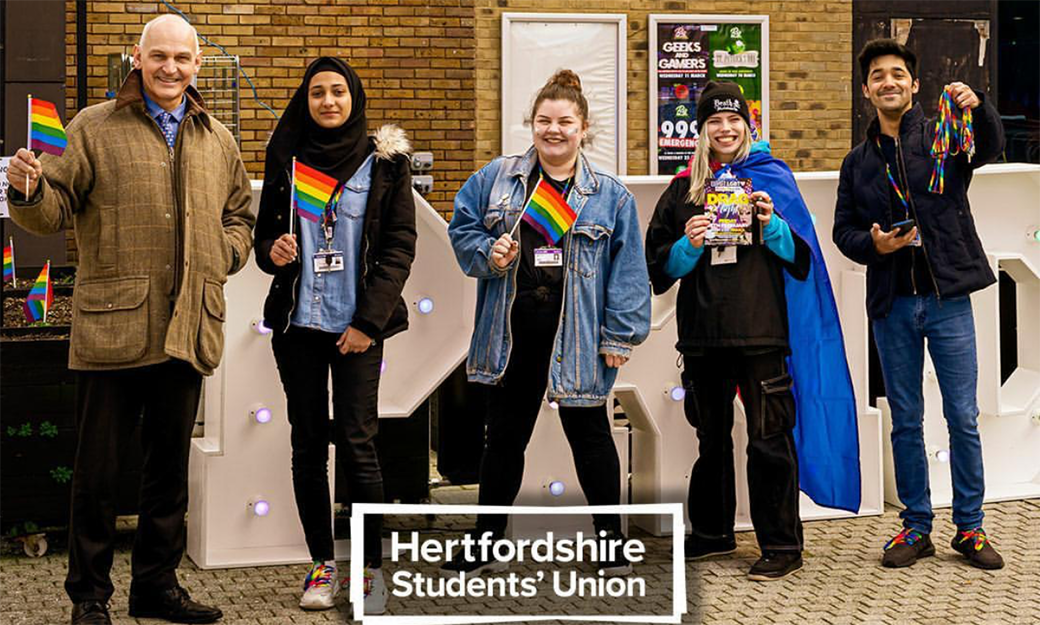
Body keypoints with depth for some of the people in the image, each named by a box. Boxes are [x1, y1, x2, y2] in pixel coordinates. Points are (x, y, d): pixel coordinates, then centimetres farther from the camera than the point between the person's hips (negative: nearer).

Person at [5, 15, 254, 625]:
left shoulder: (218, 141, 14)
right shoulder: (94, 128, 1)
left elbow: (239, 214, 25)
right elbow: (58, 210, -2)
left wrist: (223, 255, 6)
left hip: (188, 332, 4)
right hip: (112, 326, -4)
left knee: (170, 466, 13)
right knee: (98, 470, 0)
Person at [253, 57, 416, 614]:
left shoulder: (384, 161, 1)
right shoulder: (286, 161, 9)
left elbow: (401, 245, -1)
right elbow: (263, 231, 16)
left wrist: (368, 321, -9)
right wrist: (273, 250, -10)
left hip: (357, 326, -3)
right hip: (297, 322, 3)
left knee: (356, 443, -8)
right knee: (308, 443, 4)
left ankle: (372, 568, 1)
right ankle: (322, 565, 12)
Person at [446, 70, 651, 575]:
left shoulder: (610, 194, 0)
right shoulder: (496, 178, 4)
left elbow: (626, 269, -2)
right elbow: (461, 230, 10)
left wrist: (620, 335, -7)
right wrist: (489, 253, -11)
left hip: (577, 334, -2)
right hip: (512, 330, 2)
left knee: (588, 434, 7)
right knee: (504, 435, 11)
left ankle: (610, 540, 20)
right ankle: (486, 542, 23)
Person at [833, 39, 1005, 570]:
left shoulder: (942, 137, 1)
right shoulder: (858, 162, 11)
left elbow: (989, 148, -18)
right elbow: (843, 230, 12)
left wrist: (978, 107, -38)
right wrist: (872, 244, -10)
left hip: (947, 298, -3)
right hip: (892, 305, 3)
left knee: (963, 418, 1)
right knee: (905, 421, 8)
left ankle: (970, 527, 12)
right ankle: (916, 527, 18)